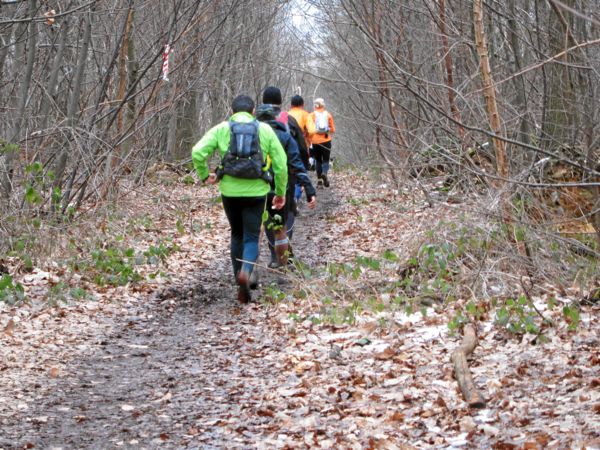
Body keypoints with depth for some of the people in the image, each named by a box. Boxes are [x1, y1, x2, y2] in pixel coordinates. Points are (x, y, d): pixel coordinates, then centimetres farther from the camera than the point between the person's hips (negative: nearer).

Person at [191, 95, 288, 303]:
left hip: (229, 191, 1)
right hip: (255, 192, -1)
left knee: (237, 235, 19)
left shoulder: (221, 129, 3)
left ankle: (242, 284, 23)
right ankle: (246, 271, -22)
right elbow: (280, 163, 3)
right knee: (251, 237, 7)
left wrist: (204, 175, 8)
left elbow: (198, 152, -8)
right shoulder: (265, 130, 4)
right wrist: (281, 192, 12)